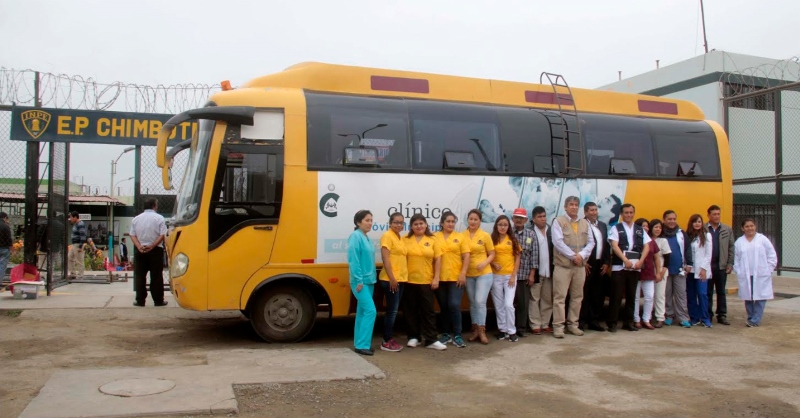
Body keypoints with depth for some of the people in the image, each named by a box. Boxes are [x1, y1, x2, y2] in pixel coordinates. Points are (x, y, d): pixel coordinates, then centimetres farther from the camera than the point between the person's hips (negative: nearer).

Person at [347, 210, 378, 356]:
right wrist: (359, 280, -20)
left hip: (369, 281, 9)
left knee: (362, 312, 12)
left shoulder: (366, 238, 13)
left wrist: (371, 278, 11)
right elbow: (353, 260, -18)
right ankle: (362, 345, -8)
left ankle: (359, 343, 18)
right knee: (370, 310, -13)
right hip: (360, 281, -9)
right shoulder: (356, 236, -12)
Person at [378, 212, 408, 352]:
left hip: (401, 279, 9)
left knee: (394, 310, 12)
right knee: (392, 310, -6)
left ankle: (390, 339, 19)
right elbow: (385, 258, -17)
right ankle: (386, 342, 1)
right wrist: (392, 278, -22)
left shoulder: (401, 239, 16)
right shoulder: (387, 236, -10)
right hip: (391, 280, -8)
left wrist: (402, 277, 14)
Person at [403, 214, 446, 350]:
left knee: (428, 310, 3)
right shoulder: (406, 240, 1)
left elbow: (438, 260, 2)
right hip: (409, 281, 0)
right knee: (411, 311, 8)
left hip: (426, 281, 0)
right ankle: (413, 337, 19)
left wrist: (436, 278, -4)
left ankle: (431, 340, 6)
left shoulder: (432, 240, 2)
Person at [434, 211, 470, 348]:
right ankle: (446, 334, 21)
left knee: (454, 305, -9)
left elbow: (466, 256, 0)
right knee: (444, 307, 9)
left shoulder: (460, 237, 4)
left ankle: (457, 335, 0)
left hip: (456, 277, -1)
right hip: (440, 278, 1)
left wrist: (463, 273, -9)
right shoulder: (434, 237, 4)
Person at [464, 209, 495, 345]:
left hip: (484, 273, -3)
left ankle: (482, 331, 0)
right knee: (473, 303, 11)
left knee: (480, 302, -10)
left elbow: (492, 254, 1)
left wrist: (485, 263, -17)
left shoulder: (485, 235, -4)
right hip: (468, 275, 3)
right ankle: (475, 330, 21)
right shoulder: (462, 236, 0)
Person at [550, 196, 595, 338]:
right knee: (560, 297, -4)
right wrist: (573, 256, -15)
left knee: (577, 297, 10)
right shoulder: (558, 221, -3)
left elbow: (591, 242, 7)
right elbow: (558, 242, -12)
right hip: (562, 265, -5)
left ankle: (573, 324, 19)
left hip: (580, 266, 5)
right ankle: (558, 326, 0)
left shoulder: (585, 223, 11)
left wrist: (581, 255, -10)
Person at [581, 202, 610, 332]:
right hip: (587, 265, -6)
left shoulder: (603, 225, 15)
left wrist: (606, 263, 7)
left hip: (600, 265, 6)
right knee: (585, 294, -1)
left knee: (598, 294, 8)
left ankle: (594, 321, 16)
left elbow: (607, 245, 15)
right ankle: (582, 321, 7)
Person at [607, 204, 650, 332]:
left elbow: (646, 246, 8)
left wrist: (641, 261, -7)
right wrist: (626, 260, -18)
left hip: (635, 267, 4)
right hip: (619, 267, -4)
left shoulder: (640, 230, 13)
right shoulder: (616, 228, 2)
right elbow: (614, 246, -9)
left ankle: (628, 322, 18)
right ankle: (612, 323, 2)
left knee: (631, 296, 9)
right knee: (616, 296, -3)